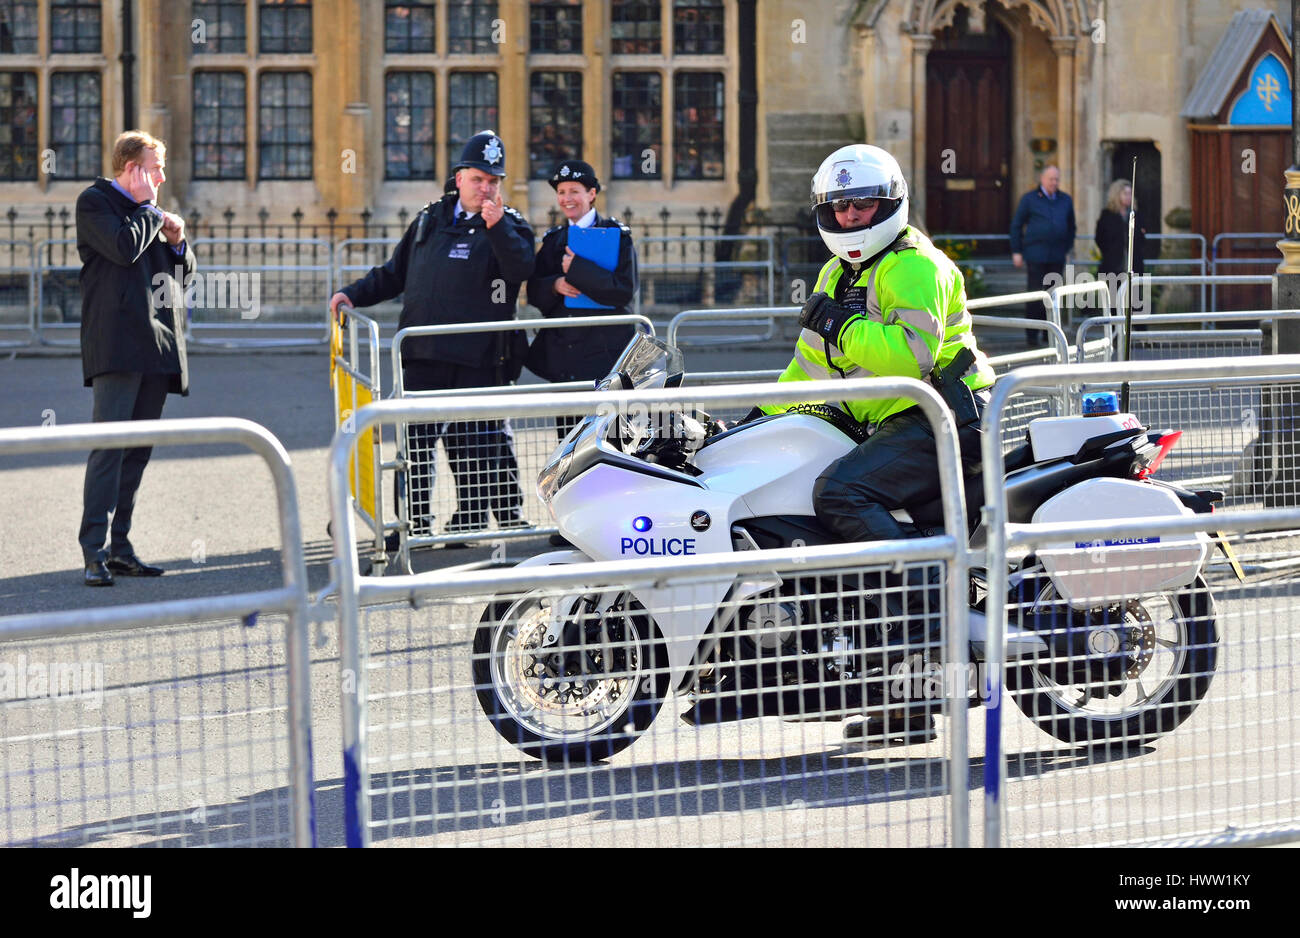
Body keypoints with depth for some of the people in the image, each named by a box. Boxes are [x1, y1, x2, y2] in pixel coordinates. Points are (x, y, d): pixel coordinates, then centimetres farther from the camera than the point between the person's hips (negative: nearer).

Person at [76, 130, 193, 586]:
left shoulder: (149, 211, 22)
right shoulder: (95, 202, 0)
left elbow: (185, 273, 26)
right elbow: (124, 247, -18)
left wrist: (177, 241, 6)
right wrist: (151, 210, -4)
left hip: (157, 345, 8)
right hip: (117, 346, -8)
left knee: (138, 450, 6)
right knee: (109, 446, -14)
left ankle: (120, 547, 10)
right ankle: (94, 552, -17)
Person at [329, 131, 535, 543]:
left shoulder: (509, 226, 4)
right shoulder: (430, 219, 17)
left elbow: (521, 268, -17)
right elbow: (394, 273, 26)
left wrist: (496, 227, -27)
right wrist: (353, 294, 15)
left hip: (478, 357, -4)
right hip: (423, 354, 4)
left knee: (472, 440, -1)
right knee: (415, 438, 2)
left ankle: (471, 518, 9)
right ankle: (415, 519, 10)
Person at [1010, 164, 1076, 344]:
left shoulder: (1065, 201, 12)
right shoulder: (1030, 199, 1)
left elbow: (1071, 226, 23)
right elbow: (1016, 226, 4)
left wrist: (1068, 248, 13)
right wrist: (1016, 252, -1)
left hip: (1057, 256, 4)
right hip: (1035, 255, -4)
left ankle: (1049, 333, 14)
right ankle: (1032, 334, 0)